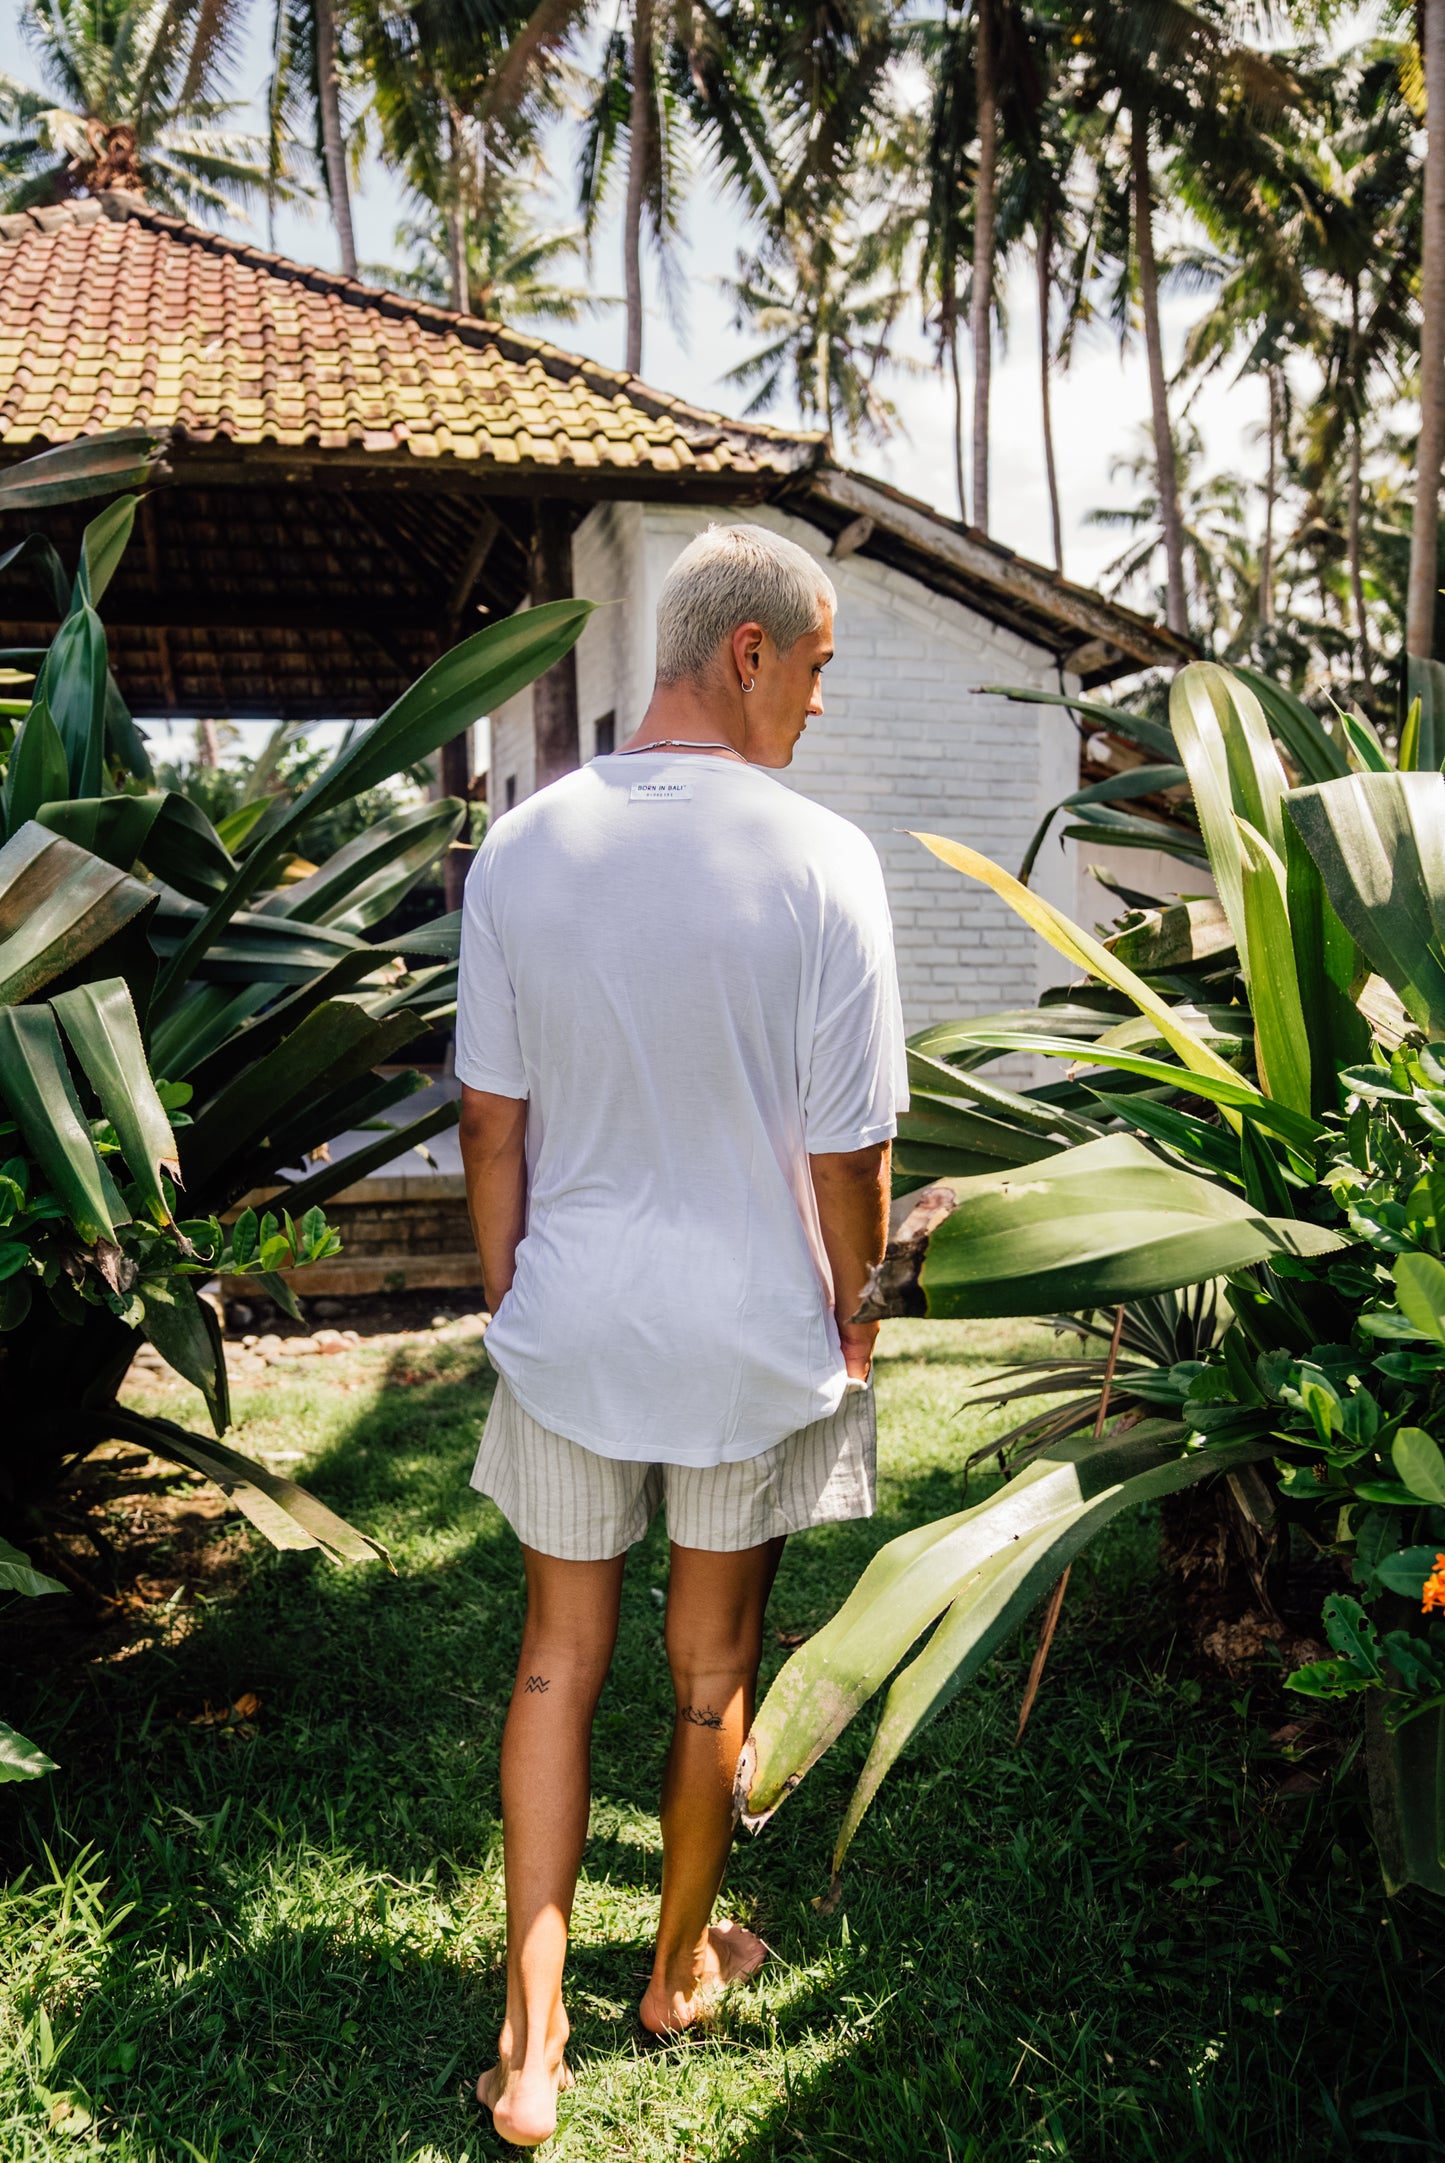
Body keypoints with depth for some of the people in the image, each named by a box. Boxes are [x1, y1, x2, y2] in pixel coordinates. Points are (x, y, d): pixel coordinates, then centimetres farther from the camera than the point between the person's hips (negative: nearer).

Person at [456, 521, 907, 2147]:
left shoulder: (521, 848, -6)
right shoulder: (821, 861, -16)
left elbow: (492, 1120, -1)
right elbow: (846, 1153, -12)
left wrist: (508, 1295, 13)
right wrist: (853, 1317, 6)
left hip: (570, 1330, 2)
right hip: (755, 1335, -2)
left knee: (559, 1657, 17)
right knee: (714, 1663, 18)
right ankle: (683, 1965, 41)